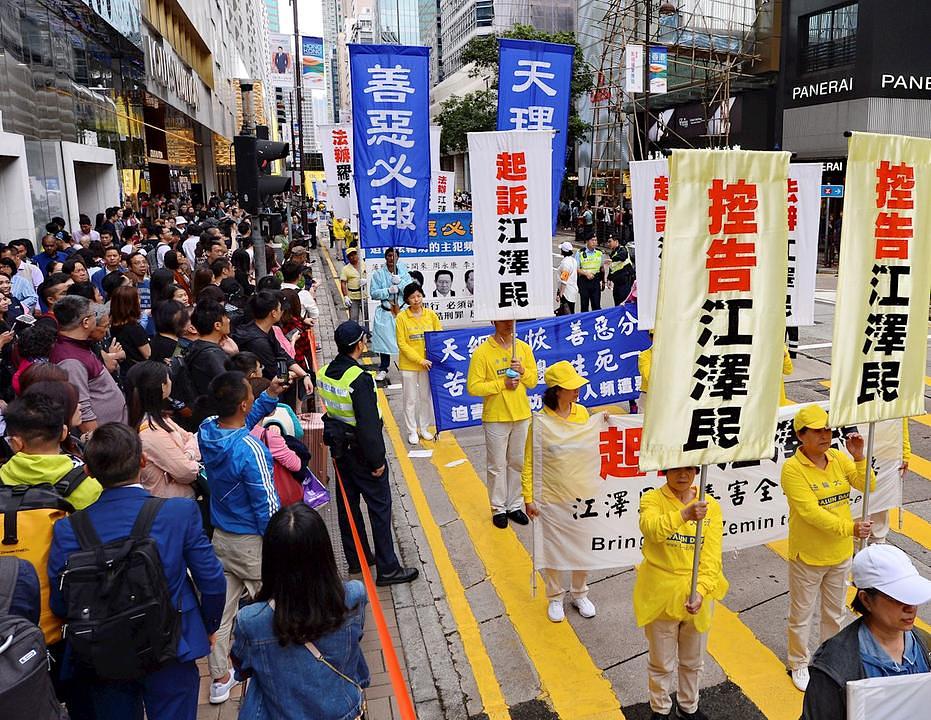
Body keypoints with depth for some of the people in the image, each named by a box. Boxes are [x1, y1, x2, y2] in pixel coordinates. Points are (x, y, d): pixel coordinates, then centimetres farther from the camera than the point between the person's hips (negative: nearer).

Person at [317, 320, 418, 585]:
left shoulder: (324, 373, 0)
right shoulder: (359, 379, -25)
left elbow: (328, 410, 9)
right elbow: (369, 424, -25)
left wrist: (336, 443, 17)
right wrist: (377, 461, -17)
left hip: (339, 448, 8)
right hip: (360, 451, -8)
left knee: (347, 503, 18)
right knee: (380, 506, 2)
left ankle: (356, 558, 33)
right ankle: (387, 569, 10)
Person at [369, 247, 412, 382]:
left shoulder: (403, 271, 5)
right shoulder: (378, 274, 1)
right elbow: (373, 293, -5)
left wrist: (400, 282, -20)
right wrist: (388, 291, -17)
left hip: (402, 311, 1)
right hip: (385, 313, 0)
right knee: (384, 339, 2)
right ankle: (383, 369, 15)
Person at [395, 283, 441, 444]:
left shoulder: (431, 315, -2)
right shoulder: (402, 317, -10)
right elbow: (402, 344, -12)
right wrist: (420, 360, -18)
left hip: (427, 363, 3)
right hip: (408, 365, -3)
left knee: (427, 397, 13)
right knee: (410, 399, 7)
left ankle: (424, 428, 30)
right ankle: (412, 431, 22)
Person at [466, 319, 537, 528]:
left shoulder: (524, 348, 4)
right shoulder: (482, 352, -10)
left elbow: (533, 381, 8)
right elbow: (473, 387, -13)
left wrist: (522, 371, -12)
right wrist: (502, 383, -18)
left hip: (522, 416, 4)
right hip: (496, 417, -4)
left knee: (518, 463, 13)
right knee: (497, 465, 6)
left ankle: (514, 505, 27)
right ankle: (498, 509, 20)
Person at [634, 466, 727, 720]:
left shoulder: (710, 506, -6)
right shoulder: (652, 499, -12)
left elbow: (712, 556, -13)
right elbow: (651, 528, -34)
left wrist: (701, 591, -27)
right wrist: (684, 515, -51)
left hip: (698, 596, 2)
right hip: (661, 596, -2)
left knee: (693, 661, 23)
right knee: (661, 663, 16)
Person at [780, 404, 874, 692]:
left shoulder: (838, 458, -4)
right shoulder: (793, 468, -21)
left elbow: (868, 486, -7)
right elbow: (811, 512, -27)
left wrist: (859, 456, -19)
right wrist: (849, 528, -33)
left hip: (840, 554, 5)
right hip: (807, 557, -5)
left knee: (834, 613, 24)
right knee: (801, 615, 13)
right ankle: (799, 665, 34)